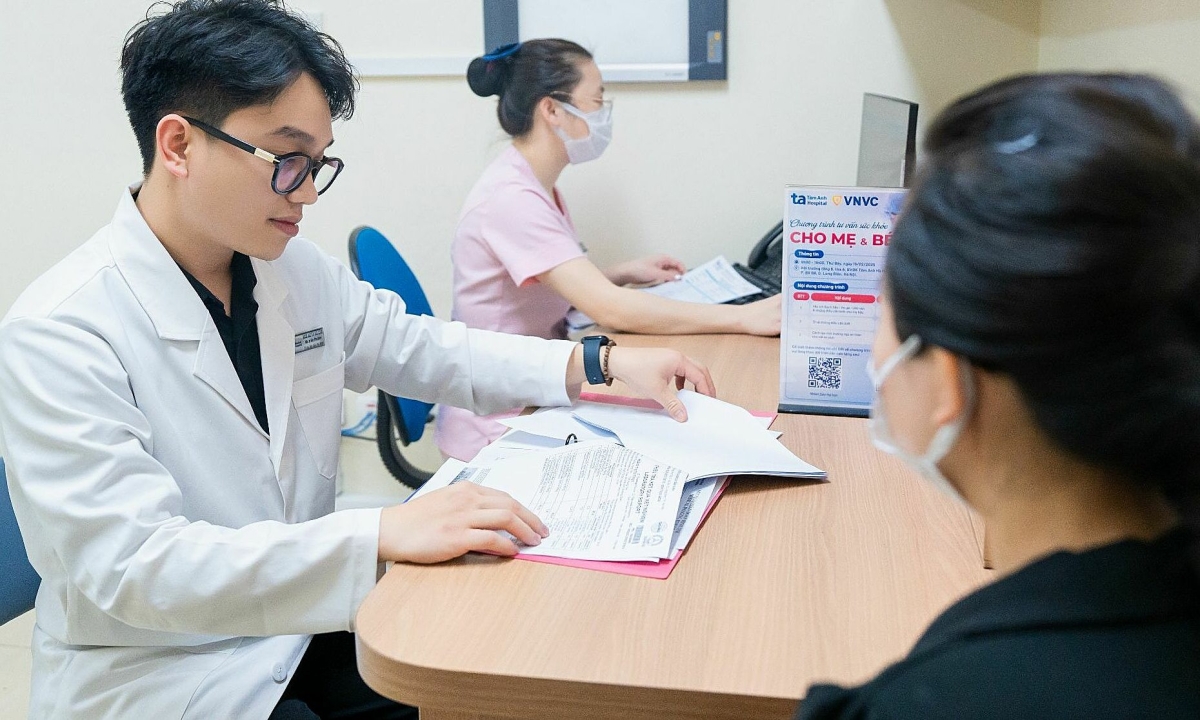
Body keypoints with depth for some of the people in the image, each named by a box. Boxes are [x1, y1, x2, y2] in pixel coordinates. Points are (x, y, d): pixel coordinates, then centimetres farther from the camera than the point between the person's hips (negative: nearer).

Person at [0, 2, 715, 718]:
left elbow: (417, 347, 10)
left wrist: (599, 363, -2)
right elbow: (131, 564, -28)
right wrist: (382, 535, -38)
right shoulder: (59, 334, -21)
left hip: (301, 619, 6)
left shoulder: (299, 269, 0)